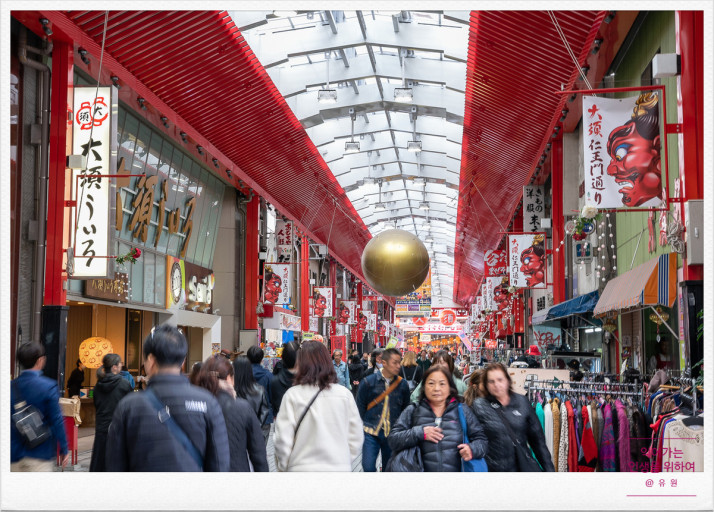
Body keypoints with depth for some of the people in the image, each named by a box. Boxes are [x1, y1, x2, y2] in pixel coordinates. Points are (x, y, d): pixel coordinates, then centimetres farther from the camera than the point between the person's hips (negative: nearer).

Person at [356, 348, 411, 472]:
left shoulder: (402, 384, 1)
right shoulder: (368, 382, -4)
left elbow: (405, 409, 11)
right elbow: (360, 407, 4)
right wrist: (365, 425, 2)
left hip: (392, 433, 2)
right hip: (371, 433, -2)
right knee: (368, 467, -9)